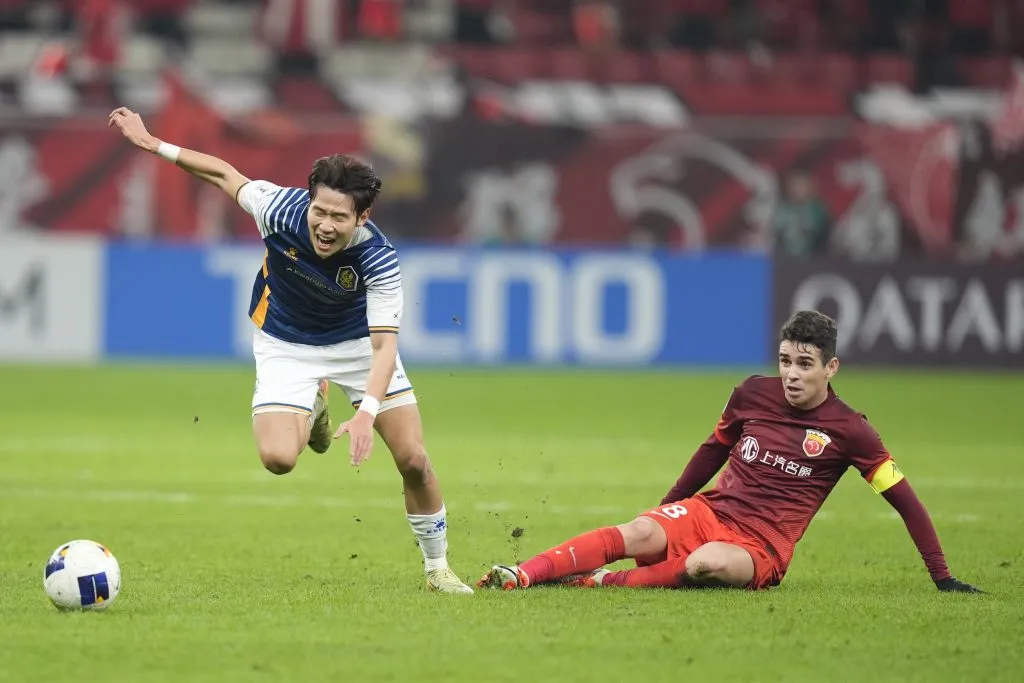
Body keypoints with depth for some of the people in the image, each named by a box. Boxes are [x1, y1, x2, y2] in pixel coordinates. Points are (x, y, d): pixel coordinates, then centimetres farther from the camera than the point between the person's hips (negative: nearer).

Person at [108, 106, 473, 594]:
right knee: (277, 457, -21)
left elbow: (384, 343, -39)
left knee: (413, 460, -7)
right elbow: (225, 174, -11)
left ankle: (437, 567, 17)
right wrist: (152, 143, -9)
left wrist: (367, 412, -55)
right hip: (287, 345, 1)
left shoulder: (379, 258, -34)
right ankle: (313, 408, 16)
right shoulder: (280, 208, -30)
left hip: (356, 340, -1)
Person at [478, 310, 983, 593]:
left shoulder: (848, 431, -7)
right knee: (639, 534, -28)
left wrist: (942, 577, -5)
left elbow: (904, 500, -2)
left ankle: (604, 583, -27)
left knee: (708, 563, -39)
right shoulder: (752, 394, 4)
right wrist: (668, 508, 26)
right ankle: (522, 575, -37)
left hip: (761, 548, -3)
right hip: (708, 511, 3)